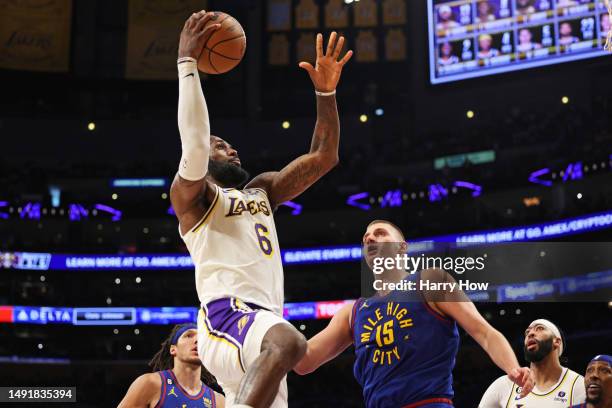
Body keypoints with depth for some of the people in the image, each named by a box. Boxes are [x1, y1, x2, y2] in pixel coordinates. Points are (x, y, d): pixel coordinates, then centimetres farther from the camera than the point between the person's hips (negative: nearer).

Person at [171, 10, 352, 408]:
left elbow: (323, 158, 26)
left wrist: (326, 92, 16)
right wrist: (187, 62, -10)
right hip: (227, 315, -8)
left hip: (263, 323, 8)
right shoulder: (191, 195, 10)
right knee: (288, 342, -38)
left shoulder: (261, 191, 30)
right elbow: (195, 143, -11)